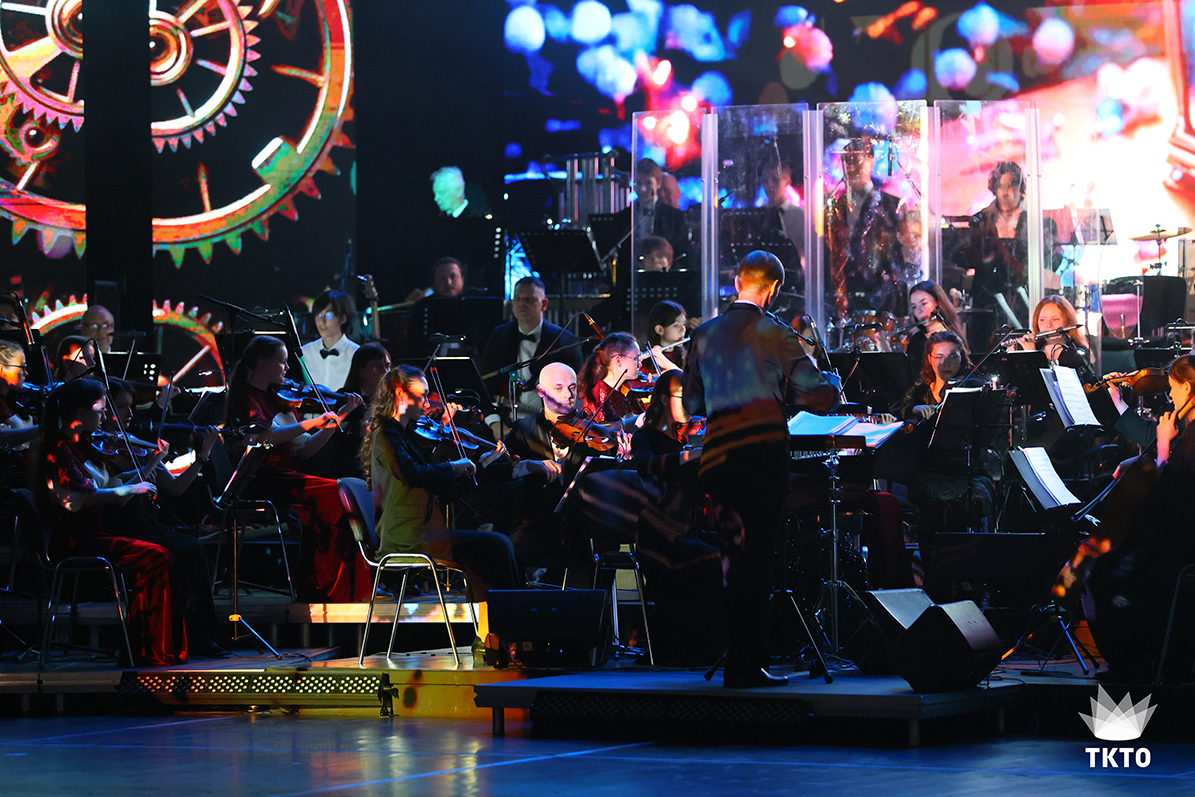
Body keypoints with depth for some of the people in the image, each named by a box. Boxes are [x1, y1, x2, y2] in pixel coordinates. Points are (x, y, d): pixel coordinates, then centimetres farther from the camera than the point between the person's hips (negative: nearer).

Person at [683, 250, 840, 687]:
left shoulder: (703, 335, 11)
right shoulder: (773, 333, -3)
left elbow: (691, 403, 18)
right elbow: (820, 397, -5)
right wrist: (832, 380, 17)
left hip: (716, 454, 5)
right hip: (764, 450, -5)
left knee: (737, 557, 15)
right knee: (756, 557, -1)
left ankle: (744, 660, 19)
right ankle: (745, 664, -2)